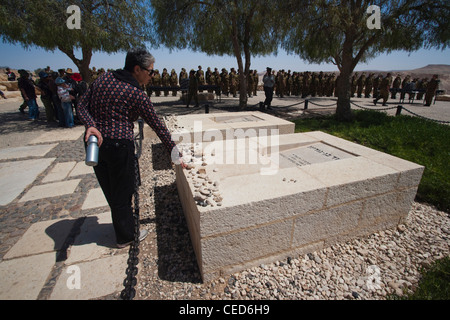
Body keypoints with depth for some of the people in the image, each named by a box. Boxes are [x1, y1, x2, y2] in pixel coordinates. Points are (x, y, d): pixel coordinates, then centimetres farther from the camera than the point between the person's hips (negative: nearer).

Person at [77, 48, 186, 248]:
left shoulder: (104, 78, 8)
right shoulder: (137, 95, -12)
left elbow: (82, 106, 3)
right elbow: (157, 126, -9)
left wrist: (91, 125, -11)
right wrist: (174, 153, -3)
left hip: (95, 142, 7)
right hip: (119, 145, -7)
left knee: (110, 190, 20)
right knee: (122, 192, 10)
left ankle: (123, 230, 42)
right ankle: (125, 236, 31)